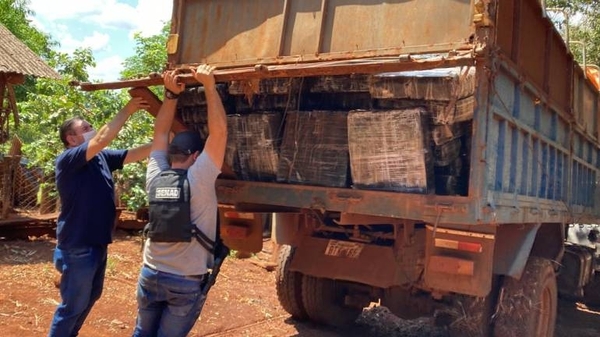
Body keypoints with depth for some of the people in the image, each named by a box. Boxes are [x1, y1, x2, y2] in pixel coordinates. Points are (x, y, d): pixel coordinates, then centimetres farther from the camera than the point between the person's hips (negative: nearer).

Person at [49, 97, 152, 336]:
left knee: (91, 296, 24)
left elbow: (135, 154, 3)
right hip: (78, 247, -9)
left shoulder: (102, 157, 5)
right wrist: (128, 109, -27)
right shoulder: (67, 160, -17)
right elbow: (102, 139, -30)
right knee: (73, 305, 4)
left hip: (97, 244, 9)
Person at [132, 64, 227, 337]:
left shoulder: (156, 177, -4)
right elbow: (219, 131, -20)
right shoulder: (199, 180, -19)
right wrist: (209, 85, -17)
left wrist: (171, 93, 4)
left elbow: (161, 133, 7)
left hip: (150, 274, 5)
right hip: (187, 282, -5)